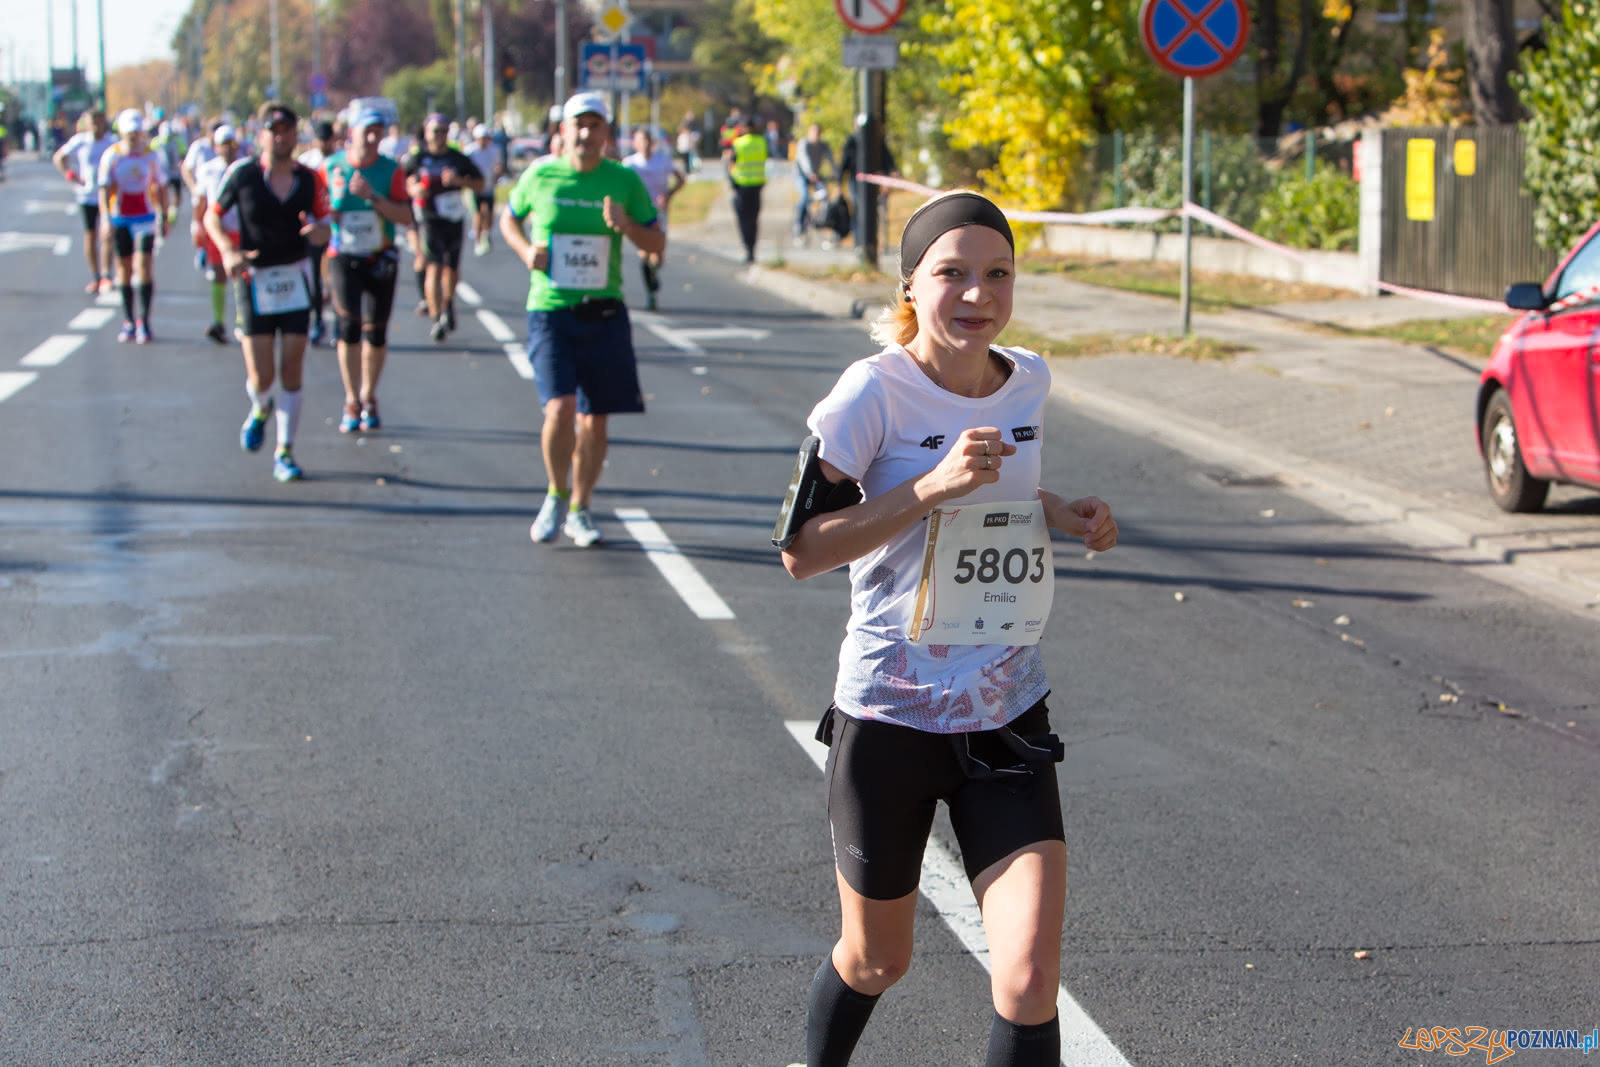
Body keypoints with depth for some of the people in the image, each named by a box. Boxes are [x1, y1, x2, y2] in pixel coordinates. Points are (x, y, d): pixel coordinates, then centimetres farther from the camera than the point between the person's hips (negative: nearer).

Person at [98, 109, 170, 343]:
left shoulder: (151, 155, 2)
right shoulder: (111, 155, -2)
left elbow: (161, 187, 10)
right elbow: (104, 189, -5)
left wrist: (164, 217, 9)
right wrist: (106, 218, -14)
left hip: (145, 216, -1)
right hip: (120, 218, 1)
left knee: (144, 266, -12)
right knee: (124, 268, 4)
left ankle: (144, 320, -10)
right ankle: (128, 322, 11)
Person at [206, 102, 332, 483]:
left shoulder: (310, 179, -1)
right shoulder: (241, 174, -8)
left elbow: (324, 226, 7)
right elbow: (212, 215, 2)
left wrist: (319, 231, -18)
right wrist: (228, 251, -15)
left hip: (296, 278, 2)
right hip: (255, 279, -2)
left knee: (291, 371, 0)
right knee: (261, 377, -5)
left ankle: (285, 452, 12)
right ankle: (260, 409, 32)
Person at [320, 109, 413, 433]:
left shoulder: (391, 170, -3)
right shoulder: (331, 167, -1)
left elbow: (406, 217, -10)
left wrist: (372, 196, -22)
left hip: (381, 259, 1)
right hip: (343, 257, -1)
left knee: (376, 333, 5)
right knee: (349, 327, -14)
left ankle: (369, 399, 23)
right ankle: (352, 402, -3)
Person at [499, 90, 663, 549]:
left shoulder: (624, 181, 2)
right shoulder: (540, 176, 1)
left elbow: (658, 243, 6)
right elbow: (509, 219, 18)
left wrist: (627, 225, -14)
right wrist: (526, 250, -3)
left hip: (604, 313, 2)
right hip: (549, 310, -2)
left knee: (594, 420, 5)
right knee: (560, 408, -16)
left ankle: (579, 510, 23)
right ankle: (557, 494, 9)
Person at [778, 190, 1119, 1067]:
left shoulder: (1028, 383, 3)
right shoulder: (875, 390, -14)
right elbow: (802, 551, -18)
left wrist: (1053, 510, 5)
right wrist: (933, 486, -25)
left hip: (1007, 716, 3)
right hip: (891, 714, -3)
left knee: (1029, 979, -11)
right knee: (876, 962, 16)